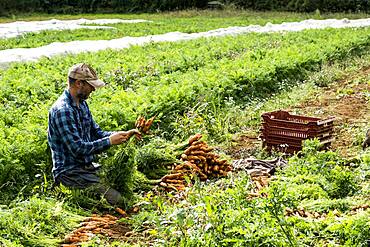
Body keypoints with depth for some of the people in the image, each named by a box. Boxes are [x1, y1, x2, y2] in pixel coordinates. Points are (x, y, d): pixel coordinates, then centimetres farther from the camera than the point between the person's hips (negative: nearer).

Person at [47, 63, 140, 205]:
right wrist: (109, 141, -17)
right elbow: (77, 148, -24)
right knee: (116, 199, -21)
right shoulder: (62, 110, -21)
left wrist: (123, 135, 1)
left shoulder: (82, 104, 10)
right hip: (69, 172, -9)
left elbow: (96, 133, 16)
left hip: (87, 166, 9)